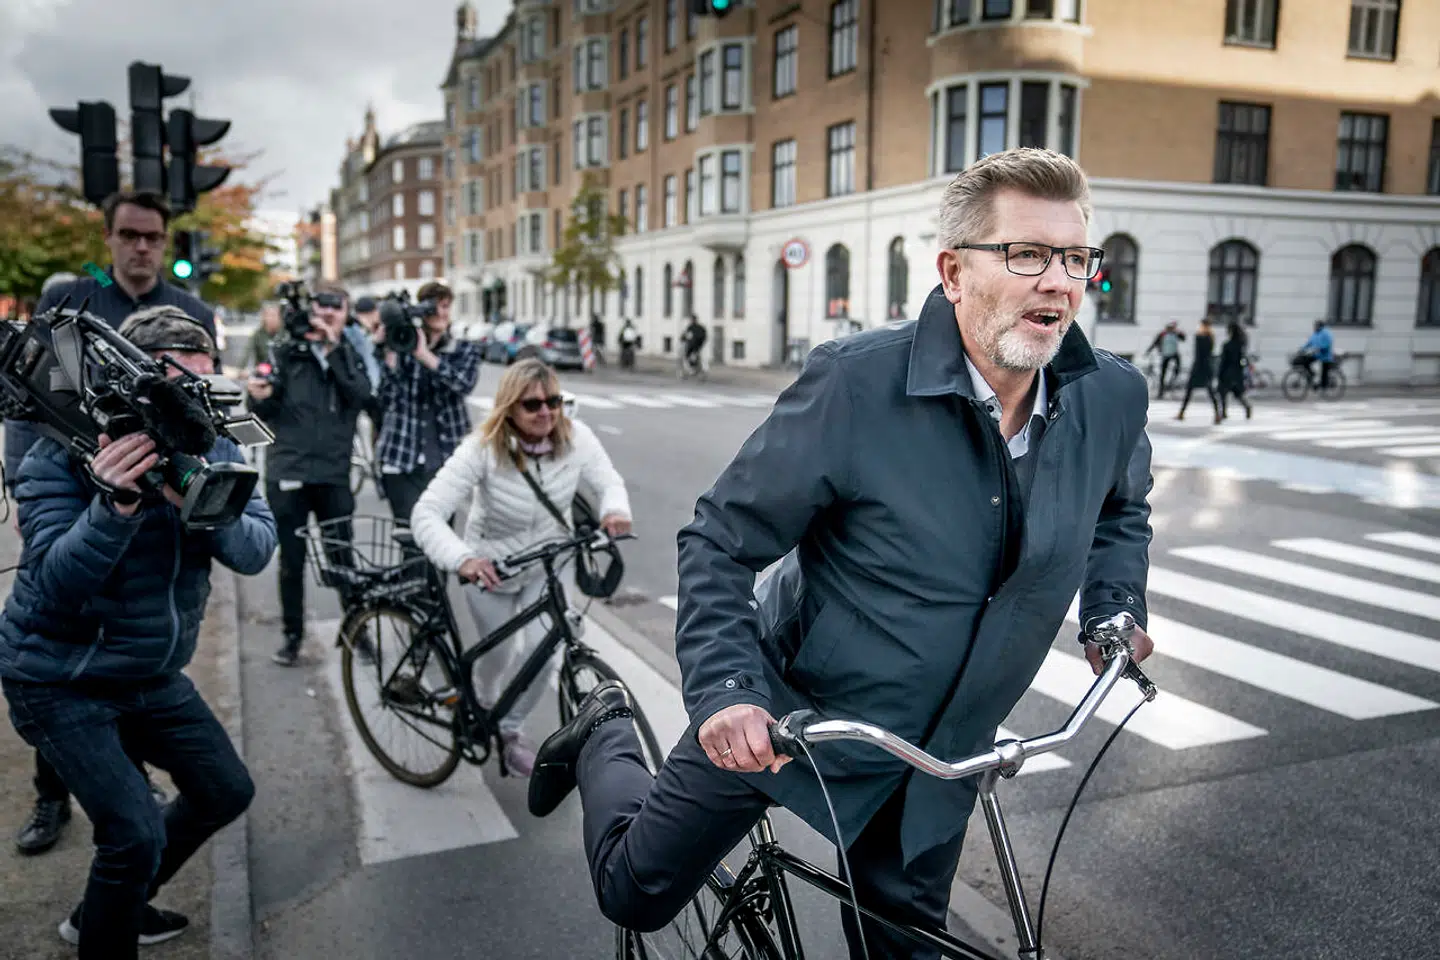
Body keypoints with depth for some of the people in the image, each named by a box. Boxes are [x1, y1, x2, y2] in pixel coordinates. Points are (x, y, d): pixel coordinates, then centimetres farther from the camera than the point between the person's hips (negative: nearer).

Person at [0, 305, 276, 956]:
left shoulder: (212, 449, -5)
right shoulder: (62, 456, -18)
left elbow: (256, 551, -16)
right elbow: (56, 581, -28)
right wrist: (115, 504, -44)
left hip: (154, 675, 6)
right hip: (61, 682, -6)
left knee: (226, 793, 13)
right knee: (136, 834, -16)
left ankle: (107, 908, 36)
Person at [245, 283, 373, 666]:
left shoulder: (350, 355, 8)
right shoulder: (286, 350, 4)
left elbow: (362, 394, -11)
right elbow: (266, 411, 3)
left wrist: (334, 349, -16)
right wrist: (260, 398, -20)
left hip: (334, 473, 0)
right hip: (287, 473, 0)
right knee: (291, 560, 7)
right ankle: (292, 634, 21)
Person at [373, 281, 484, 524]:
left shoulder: (465, 350, 8)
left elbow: (464, 383, -15)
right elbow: (384, 399, -4)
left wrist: (424, 354, -22)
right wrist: (390, 353, -12)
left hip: (444, 459, 0)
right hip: (402, 458, 0)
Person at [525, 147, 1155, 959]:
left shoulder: (1113, 397, -11)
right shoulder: (857, 383, -26)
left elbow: (1124, 507, 14)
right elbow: (721, 541, -18)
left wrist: (1115, 607, 1)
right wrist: (723, 692, -27)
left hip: (936, 756, 4)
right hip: (783, 713, -3)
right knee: (636, 893, 12)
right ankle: (606, 740, 41)